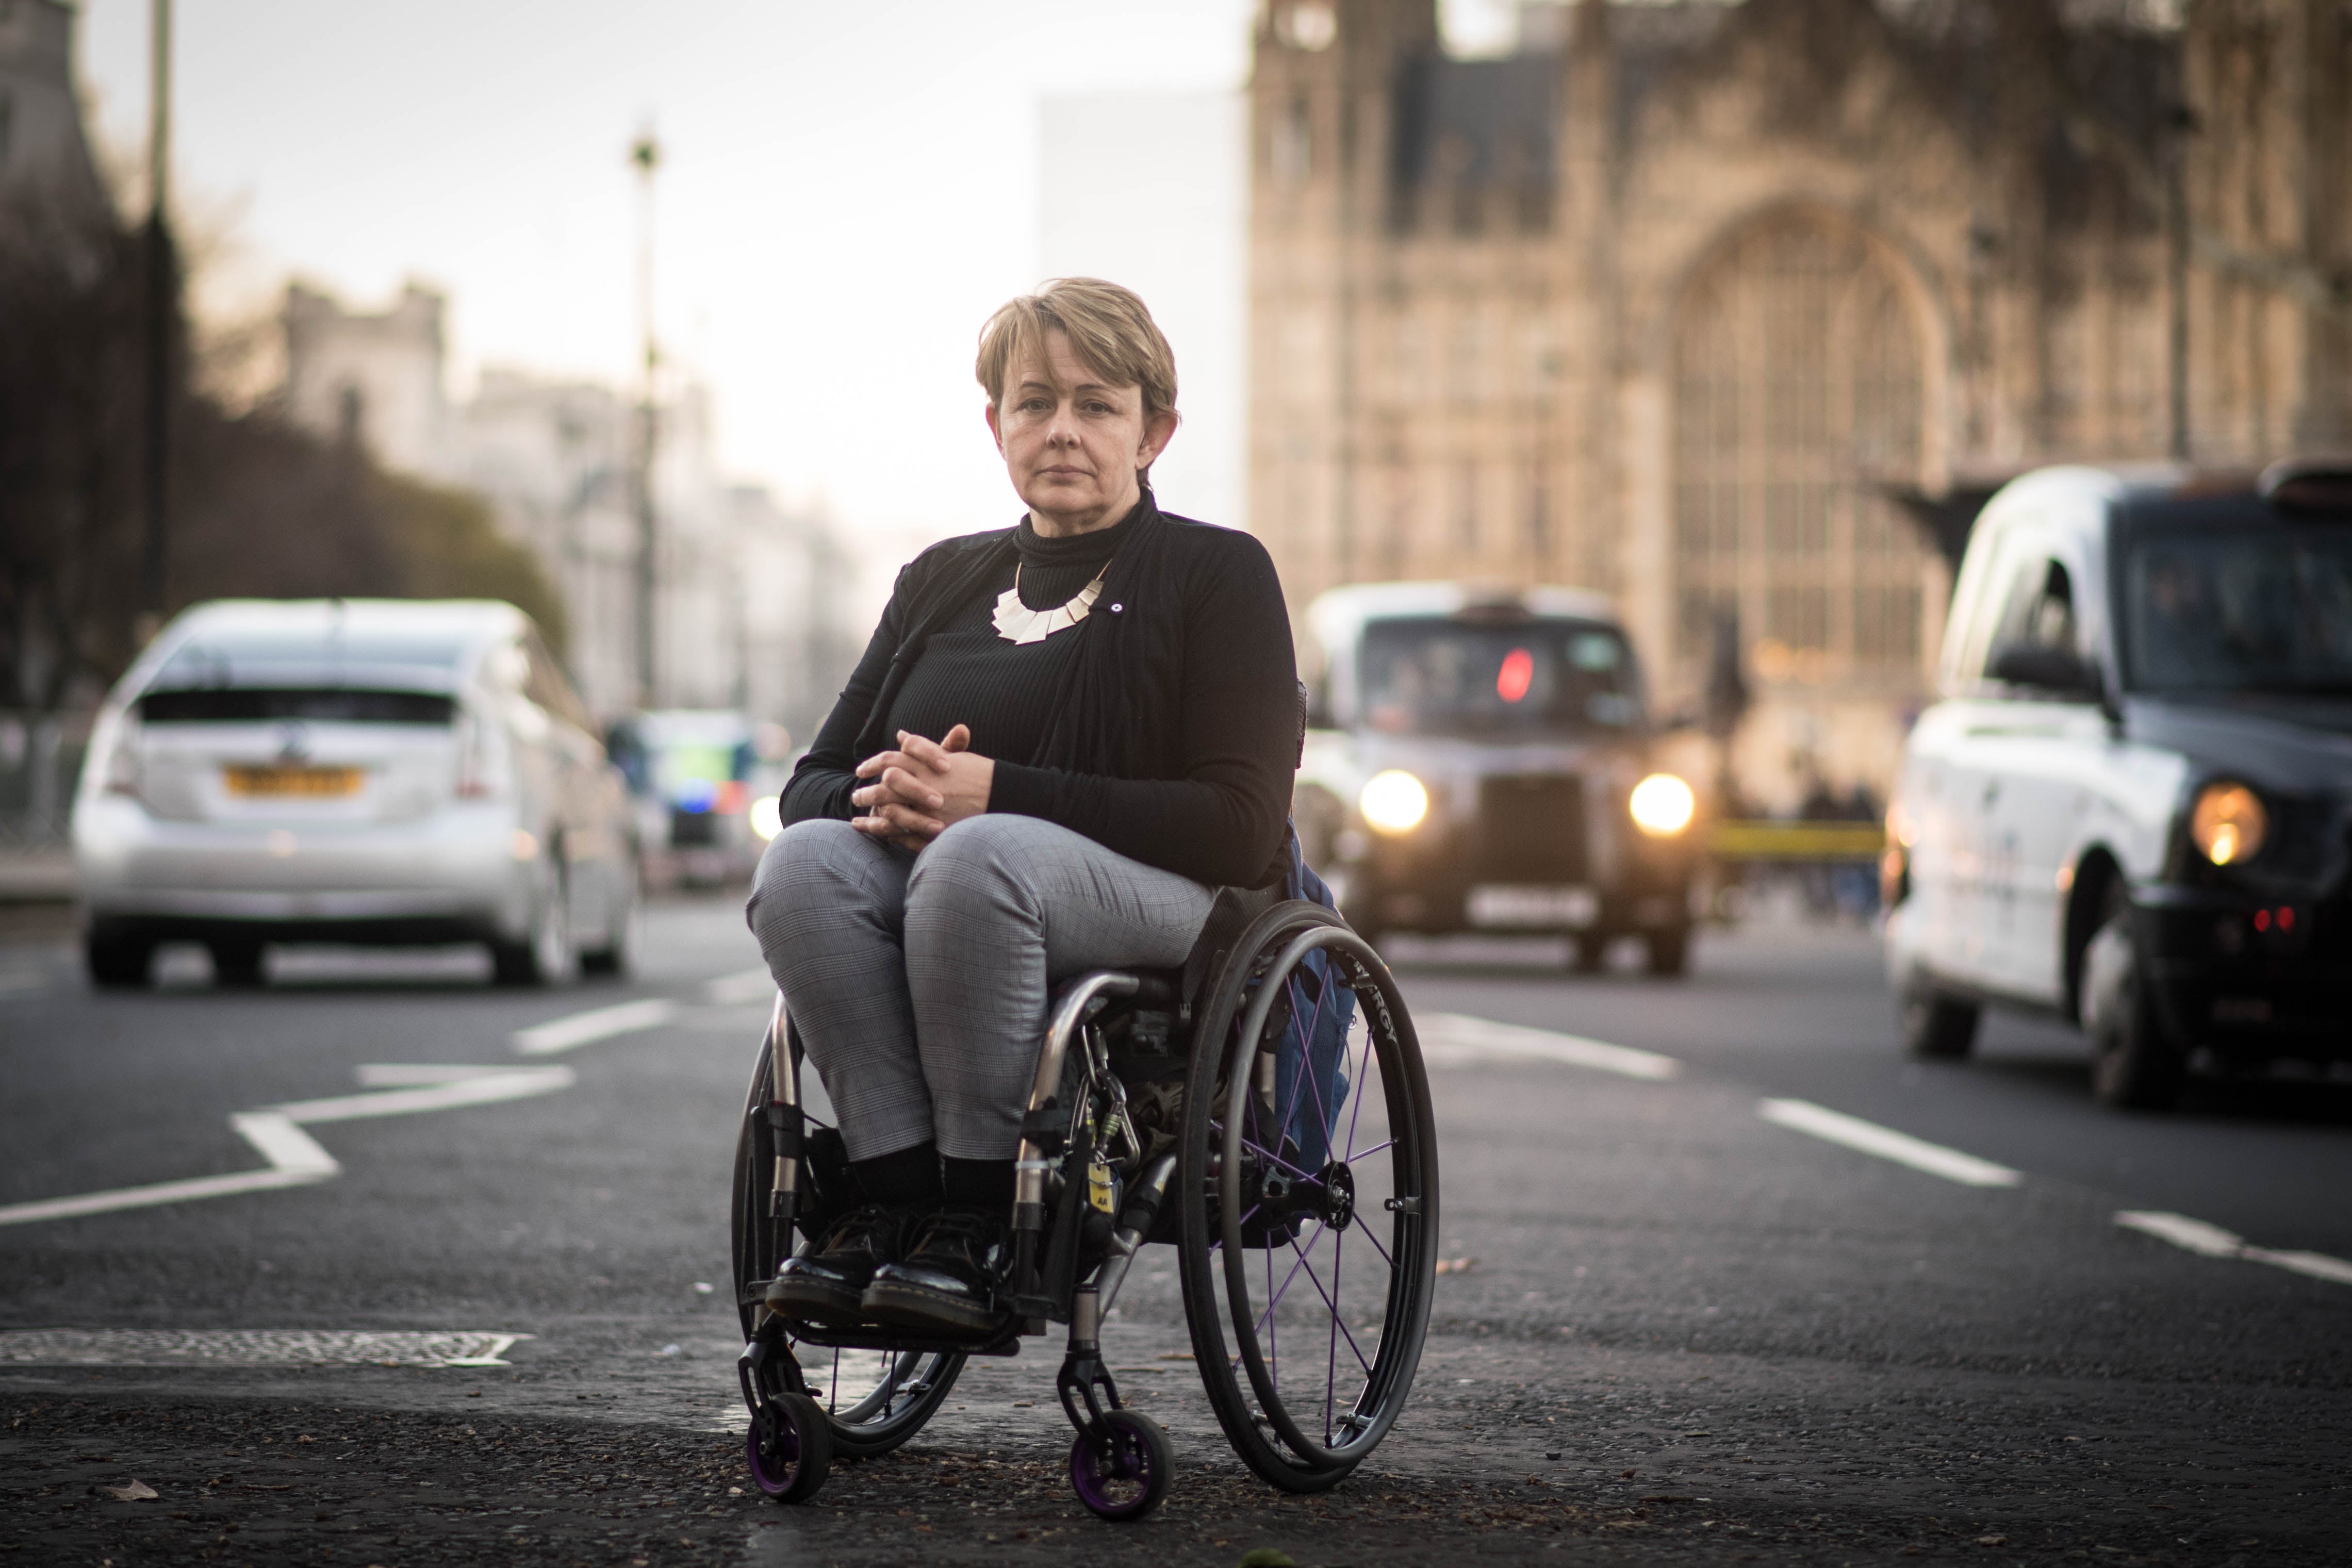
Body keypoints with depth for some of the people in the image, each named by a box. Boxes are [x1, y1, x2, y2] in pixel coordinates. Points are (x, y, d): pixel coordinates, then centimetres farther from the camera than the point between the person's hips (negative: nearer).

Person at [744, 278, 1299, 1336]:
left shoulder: (1219, 575, 6)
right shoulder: (942, 582, 21)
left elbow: (1239, 828, -7)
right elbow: (811, 784, 18)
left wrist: (999, 794, -16)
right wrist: (881, 800, -9)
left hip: (1160, 904, -5)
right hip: (926, 882, 5)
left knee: (978, 856, -37)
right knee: (806, 859, -28)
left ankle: (978, 1220, -29)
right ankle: (893, 1196, -28)